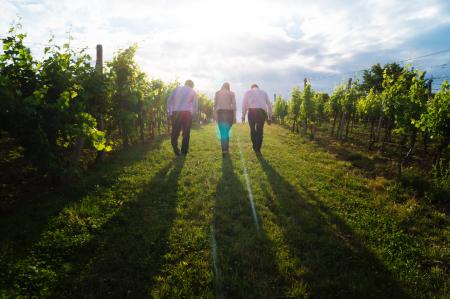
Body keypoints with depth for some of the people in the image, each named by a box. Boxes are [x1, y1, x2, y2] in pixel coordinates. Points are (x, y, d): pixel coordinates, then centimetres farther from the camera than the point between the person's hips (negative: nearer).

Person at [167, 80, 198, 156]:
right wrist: (193, 114, 12)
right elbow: (195, 105, 4)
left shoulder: (177, 89, 16)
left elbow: (169, 100, 8)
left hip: (176, 113, 1)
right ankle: (184, 152, 9)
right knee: (186, 134, 8)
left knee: (175, 133, 8)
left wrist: (169, 112, 11)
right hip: (187, 113, -1)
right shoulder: (192, 91, 14)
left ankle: (176, 150, 1)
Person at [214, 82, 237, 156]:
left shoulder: (217, 93, 6)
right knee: (227, 132, 13)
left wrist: (215, 115, 2)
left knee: (222, 132, 4)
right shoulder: (231, 93, 4)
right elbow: (234, 105, -2)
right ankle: (226, 149, 17)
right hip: (229, 113, 0)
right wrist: (234, 116, 1)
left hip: (220, 113, 0)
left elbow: (215, 105, 0)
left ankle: (224, 150, -4)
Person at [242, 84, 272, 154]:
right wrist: (269, 118, 20)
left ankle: (255, 148, 16)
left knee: (252, 130, 16)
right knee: (260, 130, 11)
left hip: (252, 111, -1)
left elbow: (244, 104, 9)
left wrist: (243, 116, 7)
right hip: (262, 112, 1)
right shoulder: (264, 92, 25)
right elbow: (269, 105, 19)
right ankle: (258, 149, 12)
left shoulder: (248, 92, 21)